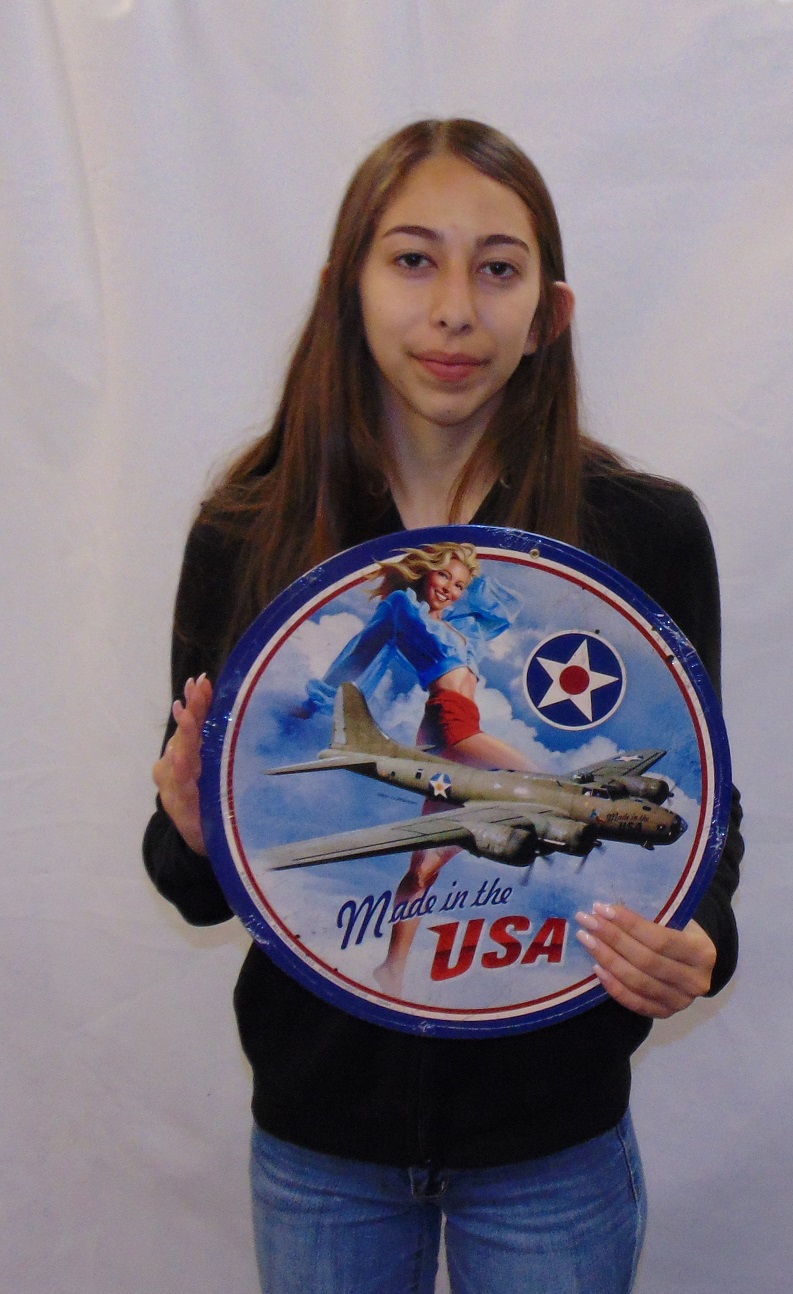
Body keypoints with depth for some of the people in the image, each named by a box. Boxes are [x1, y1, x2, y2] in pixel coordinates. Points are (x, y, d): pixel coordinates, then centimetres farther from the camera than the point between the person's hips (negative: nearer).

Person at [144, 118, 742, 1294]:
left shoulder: (647, 532, -9)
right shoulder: (246, 537, -7)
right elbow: (204, 883, 0)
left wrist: (698, 945, -20)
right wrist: (190, 834, -21)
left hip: (554, 1131, 0)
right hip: (318, 1120, 1)